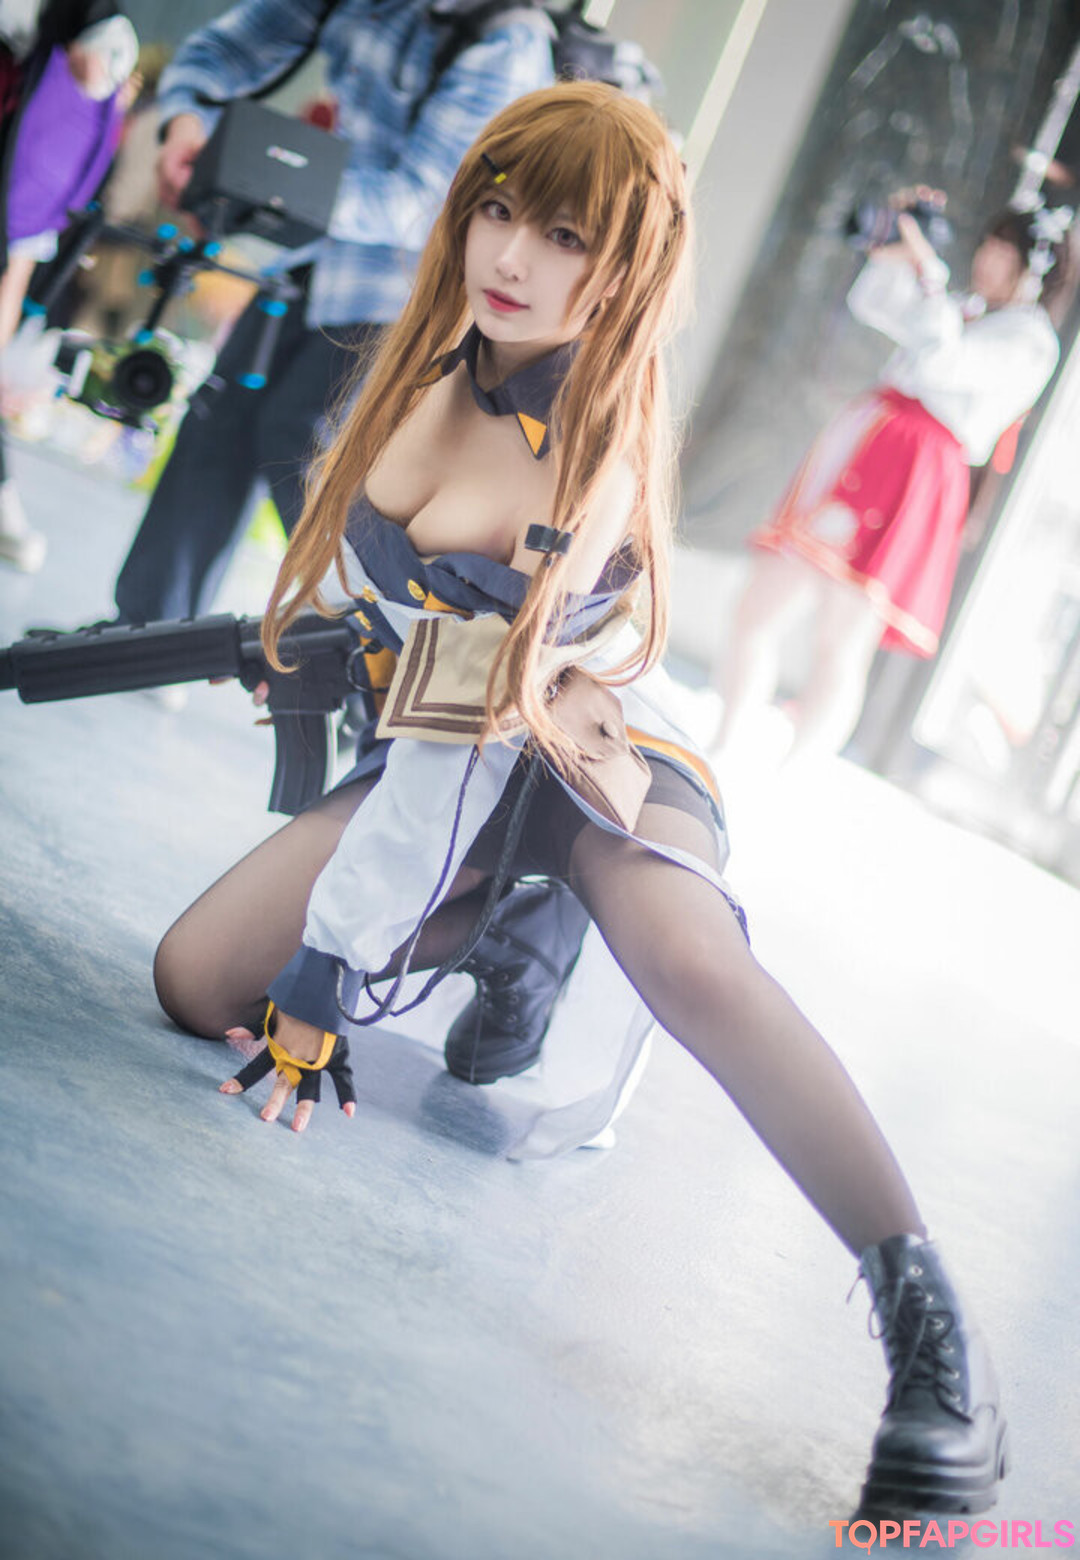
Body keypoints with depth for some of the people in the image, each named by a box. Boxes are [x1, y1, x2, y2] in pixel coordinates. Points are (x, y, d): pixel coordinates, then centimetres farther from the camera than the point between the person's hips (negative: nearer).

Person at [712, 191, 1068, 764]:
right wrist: (902, 235, 21)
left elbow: (941, 361, -15)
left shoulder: (1028, 336, 1)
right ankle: (723, 759, 8)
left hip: (908, 478, -8)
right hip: (857, 457, 8)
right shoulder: (965, 311, 27)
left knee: (840, 646, -15)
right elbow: (870, 303, 33)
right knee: (760, 614, 3)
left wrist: (928, 270, -8)